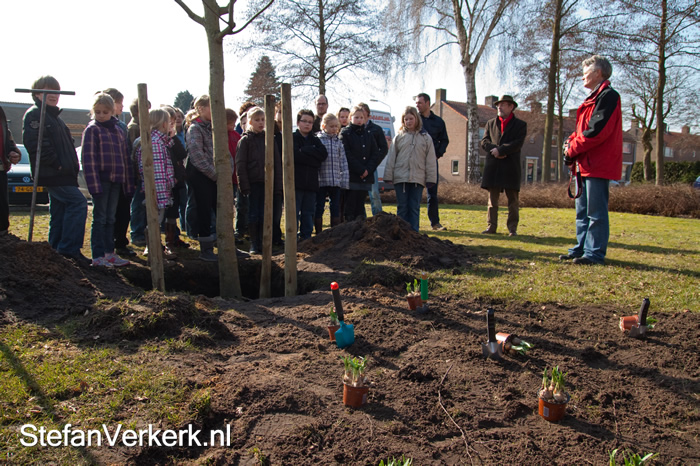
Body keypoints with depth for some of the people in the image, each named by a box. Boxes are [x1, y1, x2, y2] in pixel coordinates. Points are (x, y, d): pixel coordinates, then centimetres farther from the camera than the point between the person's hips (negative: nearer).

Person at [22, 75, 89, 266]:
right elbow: (34, 143, -19)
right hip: (51, 173, -10)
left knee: (59, 211, 12)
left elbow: (67, 144, 27)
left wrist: (73, 165, 12)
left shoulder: (54, 116, 23)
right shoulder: (34, 114, -7)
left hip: (62, 173, 10)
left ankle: (56, 251, 19)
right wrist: (55, 162, -19)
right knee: (78, 202, -16)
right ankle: (70, 249, -15)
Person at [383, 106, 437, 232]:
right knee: (402, 207, 5)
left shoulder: (426, 137, 7)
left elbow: (430, 160, 6)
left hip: (418, 179, 0)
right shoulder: (399, 137, 7)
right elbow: (391, 158, 7)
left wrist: (430, 178, 1)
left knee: (414, 207, 4)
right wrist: (389, 176, 2)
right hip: (400, 178, 0)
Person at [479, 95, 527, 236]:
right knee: (492, 199, 5)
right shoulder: (491, 123, 17)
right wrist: (494, 150, -11)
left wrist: (500, 150, -15)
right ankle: (491, 226, 9)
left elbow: (517, 143, -8)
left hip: (511, 167, -3)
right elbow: (484, 141, 7)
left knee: (512, 199, 0)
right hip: (493, 166, 3)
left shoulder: (520, 125, 6)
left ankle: (512, 228, 4)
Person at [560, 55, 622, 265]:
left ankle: (595, 253, -2)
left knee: (596, 212, -7)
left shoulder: (608, 96, -10)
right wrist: (570, 142, 3)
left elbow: (597, 131, -20)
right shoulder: (594, 98, 22)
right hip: (586, 164, 10)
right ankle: (582, 248, 20)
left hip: (598, 164, -10)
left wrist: (573, 149, -12)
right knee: (583, 211, 13)